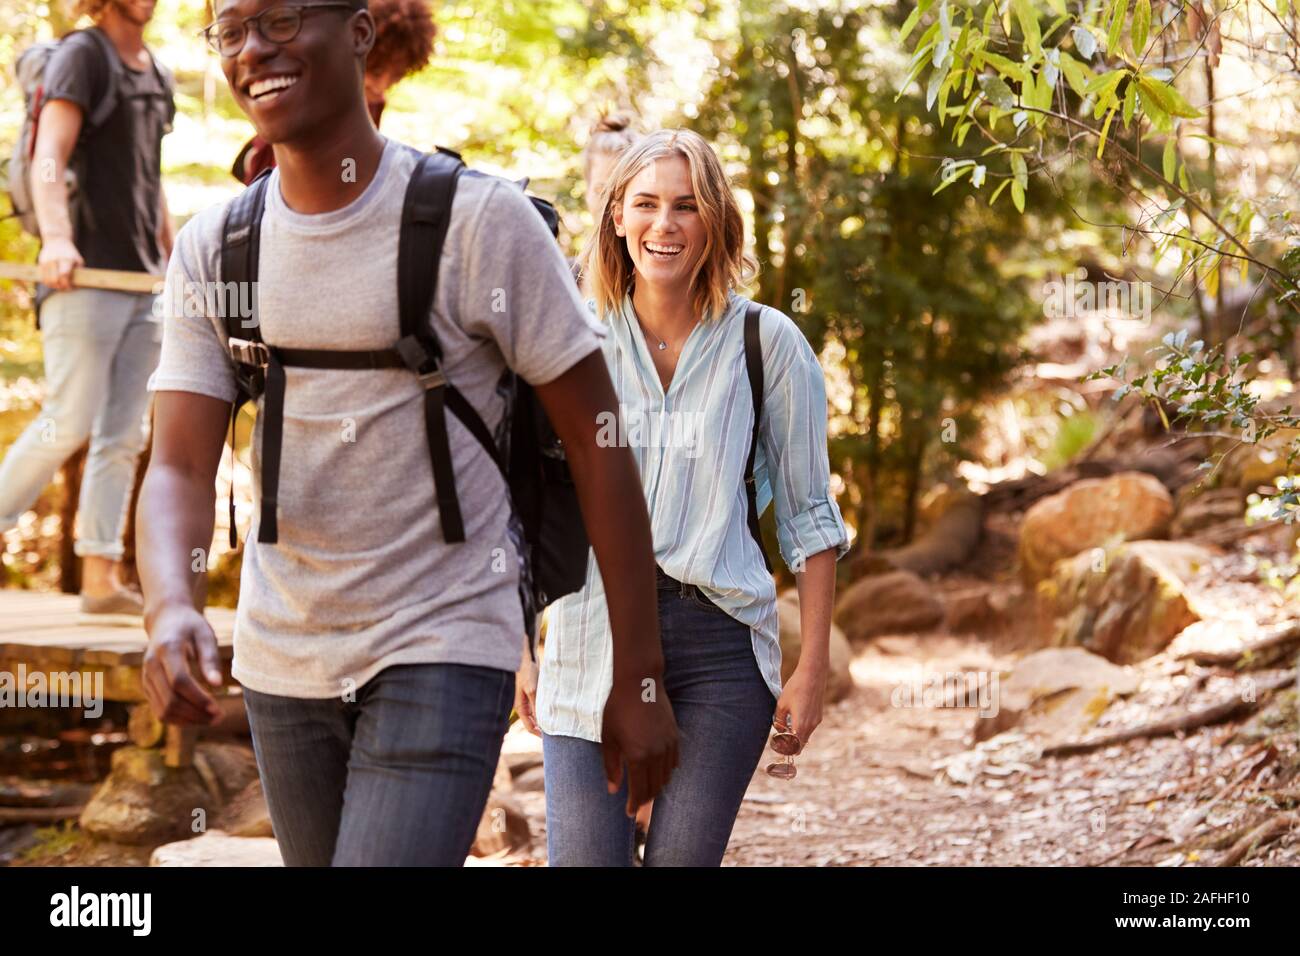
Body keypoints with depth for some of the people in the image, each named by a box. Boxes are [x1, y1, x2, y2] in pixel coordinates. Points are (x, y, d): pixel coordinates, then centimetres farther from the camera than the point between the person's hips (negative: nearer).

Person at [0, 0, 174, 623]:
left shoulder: (158, 76, 18)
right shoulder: (81, 56, -4)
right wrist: (55, 236, -31)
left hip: (144, 279, 7)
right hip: (85, 272, -7)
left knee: (125, 434, 2)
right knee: (70, 422, -12)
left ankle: (101, 579, 3)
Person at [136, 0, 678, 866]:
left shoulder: (479, 219, -12)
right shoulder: (211, 249, 1)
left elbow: (598, 443, -9)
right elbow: (180, 471, -4)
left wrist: (639, 681, -10)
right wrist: (170, 610, -27)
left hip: (442, 655, -5)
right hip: (281, 658, 5)